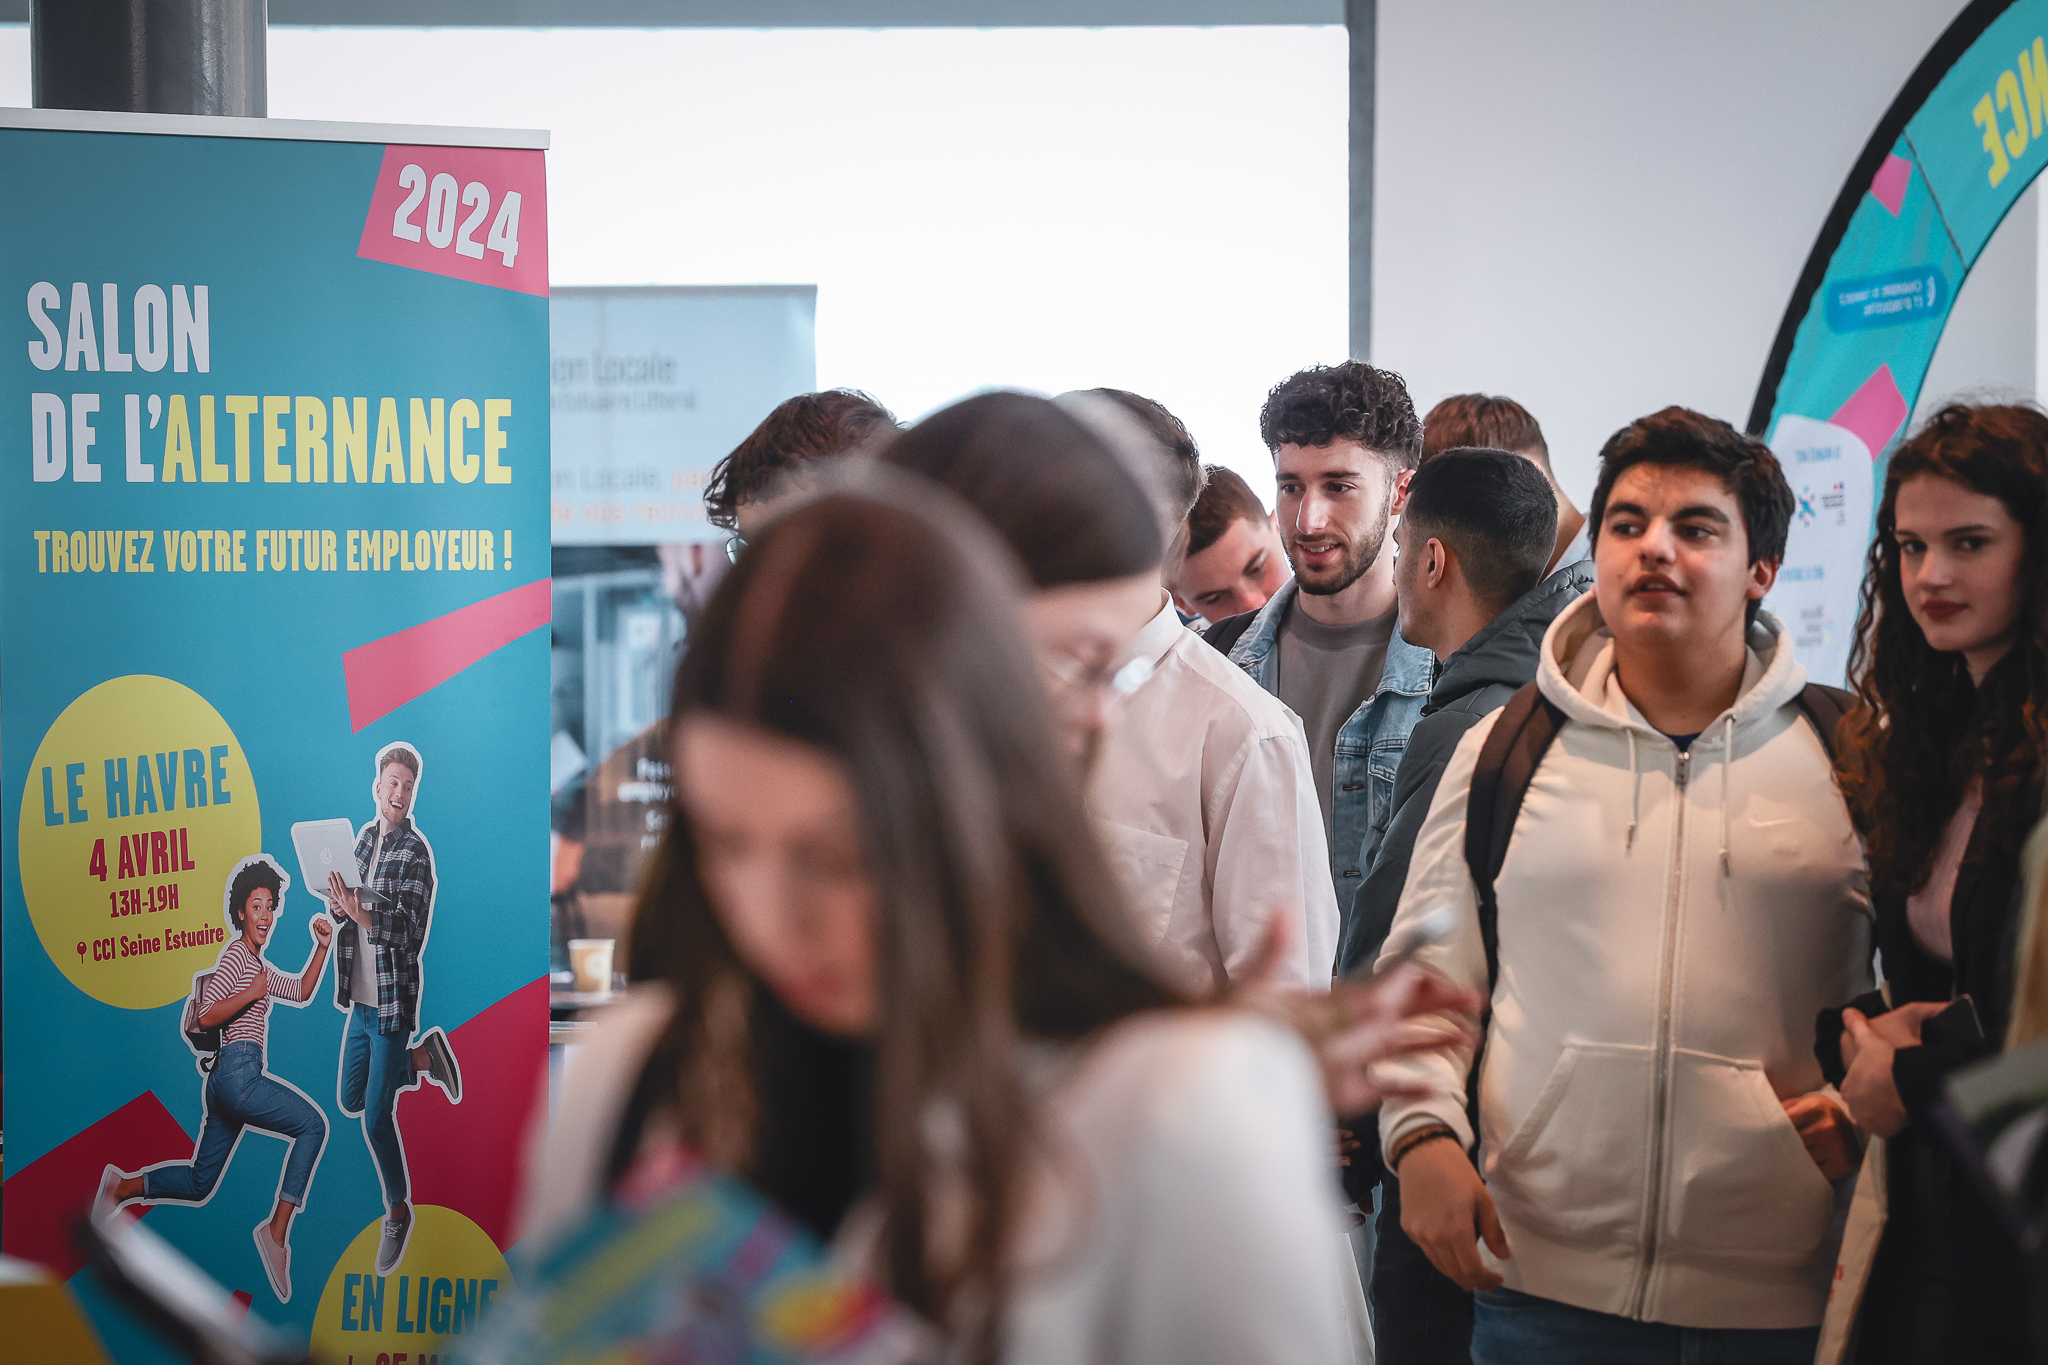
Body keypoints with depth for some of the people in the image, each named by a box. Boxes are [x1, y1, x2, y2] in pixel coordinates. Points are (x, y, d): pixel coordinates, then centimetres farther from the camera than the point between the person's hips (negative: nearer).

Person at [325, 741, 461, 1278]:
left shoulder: (416, 852, -15)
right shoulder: (363, 839, 7)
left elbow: (412, 930, -21)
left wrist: (362, 915, -35)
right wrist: (338, 906, -9)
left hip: (393, 998, -7)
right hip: (360, 998, 7)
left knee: (377, 1119, -3)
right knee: (350, 1101, 18)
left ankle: (398, 1212, 14)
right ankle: (422, 1058, 34)